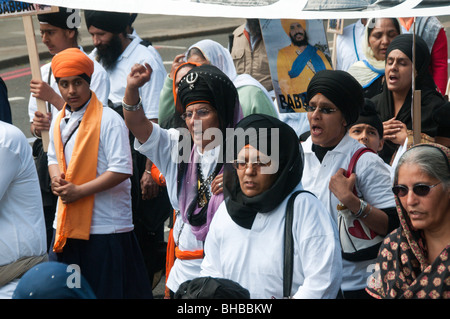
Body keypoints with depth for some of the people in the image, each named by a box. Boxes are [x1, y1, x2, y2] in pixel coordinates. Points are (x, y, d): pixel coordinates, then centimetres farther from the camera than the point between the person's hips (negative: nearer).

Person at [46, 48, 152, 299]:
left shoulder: (109, 120, -12)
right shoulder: (59, 121, 11)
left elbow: (121, 170, -17)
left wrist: (78, 191, -18)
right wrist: (57, 179, 0)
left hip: (105, 226, -7)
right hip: (67, 225, 7)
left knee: (107, 291, -1)